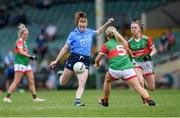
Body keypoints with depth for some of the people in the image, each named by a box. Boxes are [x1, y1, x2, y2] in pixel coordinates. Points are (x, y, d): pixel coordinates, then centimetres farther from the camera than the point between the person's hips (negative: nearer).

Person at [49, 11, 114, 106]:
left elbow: (98, 31, 32)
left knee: (82, 83, -17)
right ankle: (61, 75, 42)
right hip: (74, 58, -2)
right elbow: (65, 48, 2)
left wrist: (107, 24, 23)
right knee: (62, 83, 9)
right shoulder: (73, 34, -5)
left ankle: (77, 100, -20)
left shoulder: (89, 32, 8)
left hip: (85, 60, 2)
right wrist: (56, 61, 2)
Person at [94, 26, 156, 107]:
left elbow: (97, 60, 15)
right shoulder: (123, 42, 22)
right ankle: (149, 99, -31)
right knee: (138, 87, -7)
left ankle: (105, 101, 38)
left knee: (107, 80, 29)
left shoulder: (106, 45, 11)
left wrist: (97, 63, 38)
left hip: (115, 70, -2)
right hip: (128, 69, 2)